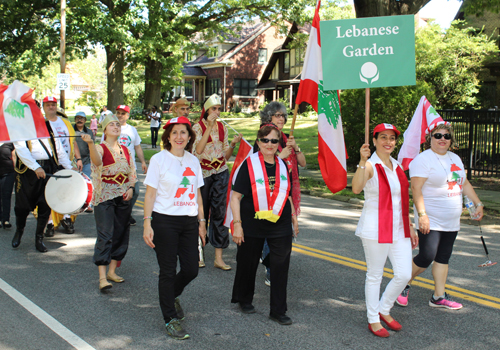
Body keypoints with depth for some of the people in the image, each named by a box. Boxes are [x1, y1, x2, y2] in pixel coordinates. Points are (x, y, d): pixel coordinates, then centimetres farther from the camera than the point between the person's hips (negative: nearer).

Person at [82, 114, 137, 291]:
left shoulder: (125, 150, 13)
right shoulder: (100, 148, -5)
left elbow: (132, 172, 14)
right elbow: (97, 160, -29)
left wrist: (131, 188, -3)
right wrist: (90, 143, -46)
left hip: (124, 197, 6)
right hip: (105, 196, -6)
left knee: (121, 234, 9)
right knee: (105, 235, -10)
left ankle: (112, 271, 22)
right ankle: (102, 277, -10)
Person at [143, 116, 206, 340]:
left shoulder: (193, 161, 9)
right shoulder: (159, 159, -4)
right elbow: (150, 193, -6)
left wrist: (201, 221, 13)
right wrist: (147, 223, -12)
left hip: (189, 222, 5)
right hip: (165, 221, -4)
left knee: (191, 269, 4)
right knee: (168, 271, 1)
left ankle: (172, 295, 36)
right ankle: (170, 320, 14)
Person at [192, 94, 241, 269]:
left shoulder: (222, 128, 8)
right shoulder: (198, 127, -3)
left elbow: (226, 156, 10)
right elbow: (198, 150, -20)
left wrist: (233, 144, -9)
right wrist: (209, 127, -20)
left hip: (221, 173, 3)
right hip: (203, 173, -3)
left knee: (220, 212, -2)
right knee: (201, 211, 6)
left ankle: (218, 258, 1)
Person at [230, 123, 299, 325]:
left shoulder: (282, 165, 8)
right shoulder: (249, 164, -7)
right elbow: (236, 196, -9)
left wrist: (293, 216, 18)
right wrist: (237, 224, -14)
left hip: (280, 225, 4)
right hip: (253, 225, -3)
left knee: (280, 267, 3)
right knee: (248, 263, 11)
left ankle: (278, 311, 14)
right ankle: (244, 300, 37)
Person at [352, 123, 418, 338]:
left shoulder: (397, 166, 13)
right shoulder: (370, 166, -9)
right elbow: (356, 188, -30)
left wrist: (409, 226, 19)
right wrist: (362, 161, -38)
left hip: (399, 228, 7)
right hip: (375, 229, -7)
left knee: (404, 274, 6)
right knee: (375, 275, 4)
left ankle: (384, 310, 28)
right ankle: (373, 319, 19)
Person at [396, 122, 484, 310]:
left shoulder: (455, 158, 14)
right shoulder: (423, 159, -12)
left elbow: (465, 184, 24)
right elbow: (416, 188, -19)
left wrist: (478, 203, 18)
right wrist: (422, 214, -26)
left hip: (451, 222, 8)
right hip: (431, 221, -8)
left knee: (443, 258, 10)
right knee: (426, 257, -11)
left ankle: (439, 296, 17)